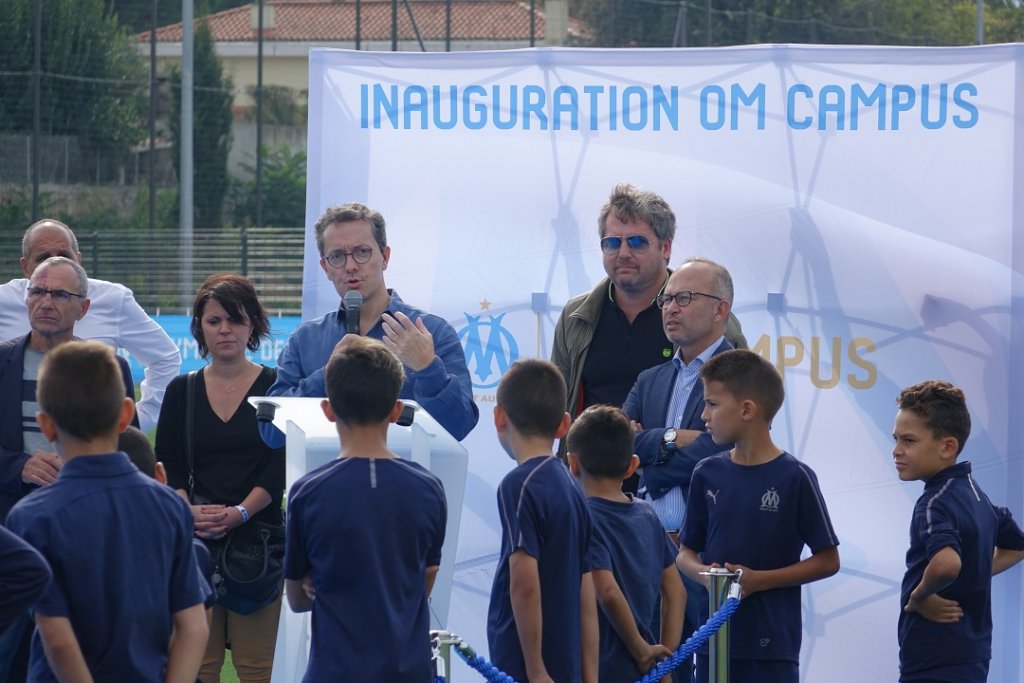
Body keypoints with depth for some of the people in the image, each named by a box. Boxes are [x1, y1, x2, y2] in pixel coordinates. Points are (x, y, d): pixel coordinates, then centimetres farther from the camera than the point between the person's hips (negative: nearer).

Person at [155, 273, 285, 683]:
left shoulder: (275, 387, 4)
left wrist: (238, 514, -18)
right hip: (195, 542, 2)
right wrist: (189, 511, -12)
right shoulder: (182, 391, 11)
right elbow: (166, 468, 8)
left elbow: (279, 470, -3)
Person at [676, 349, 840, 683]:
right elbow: (686, 551, 14)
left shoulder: (794, 477, -8)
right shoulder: (707, 474, 6)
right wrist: (703, 572, -10)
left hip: (772, 643, -5)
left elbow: (827, 560, -4)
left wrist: (759, 580, -14)